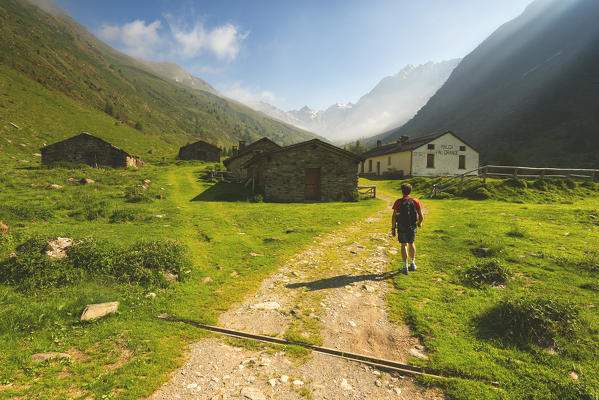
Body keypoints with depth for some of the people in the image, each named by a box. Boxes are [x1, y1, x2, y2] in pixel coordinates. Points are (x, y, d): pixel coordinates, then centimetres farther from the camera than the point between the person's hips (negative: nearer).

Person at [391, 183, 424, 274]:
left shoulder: (398, 202, -12)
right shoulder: (415, 201, -5)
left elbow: (394, 217, -12)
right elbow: (421, 216, -4)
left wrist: (393, 228, -2)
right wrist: (419, 223, 17)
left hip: (402, 228, -2)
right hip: (412, 227, 3)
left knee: (404, 245, 8)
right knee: (411, 243, 22)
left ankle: (405, 267, 9)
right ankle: (413, 264, 31)